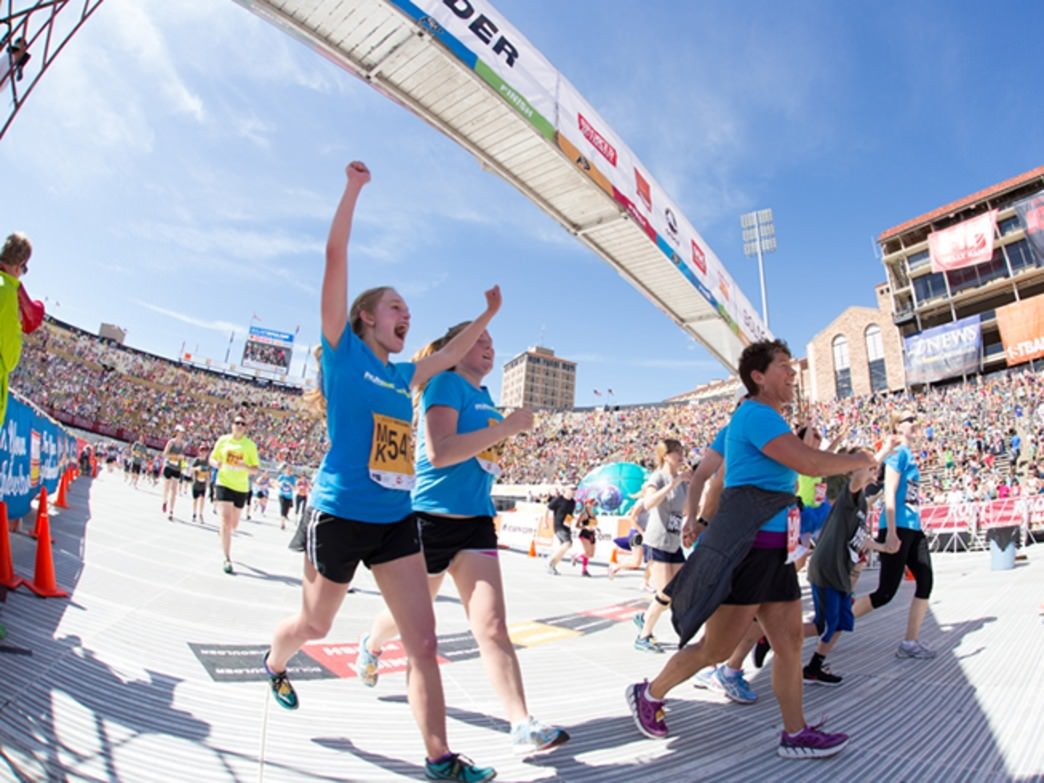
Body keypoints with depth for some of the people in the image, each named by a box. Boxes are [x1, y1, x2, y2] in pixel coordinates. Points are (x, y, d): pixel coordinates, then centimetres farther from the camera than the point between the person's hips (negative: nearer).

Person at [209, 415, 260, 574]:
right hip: (224, 484, -1)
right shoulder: (223, 440, 0)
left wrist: (245, 467, -22)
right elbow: (212, 459, 10)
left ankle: (226, 538, 49)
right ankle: (227, 559, -8)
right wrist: (216, 463, -13)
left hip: (241, 488, 2)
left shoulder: (250, 445, -2)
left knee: (234, 524, 14)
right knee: (225, 521, -13)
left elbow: (255, 469, 0)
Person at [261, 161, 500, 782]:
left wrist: (488, 315, 30)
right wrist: (354, 188, -6)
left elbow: (452, 356, 29)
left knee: (423, 638, -1)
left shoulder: (403, 375, 12)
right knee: (316, 624, 19)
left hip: (397, 519, 5)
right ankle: (275, 662, 54)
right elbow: (336, 257, -8)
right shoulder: (343, 349, -3)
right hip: (340, 514, -5)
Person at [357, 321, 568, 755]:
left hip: (476, 522, 5)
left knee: (492, 625, -4)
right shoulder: (445, 383, -12)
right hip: (432, 518, -5)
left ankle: (522, 725, -3)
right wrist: (506, 427, -25)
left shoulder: (484, 396, 11)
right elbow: (438, 453, -26)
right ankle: (371, 645, 51)